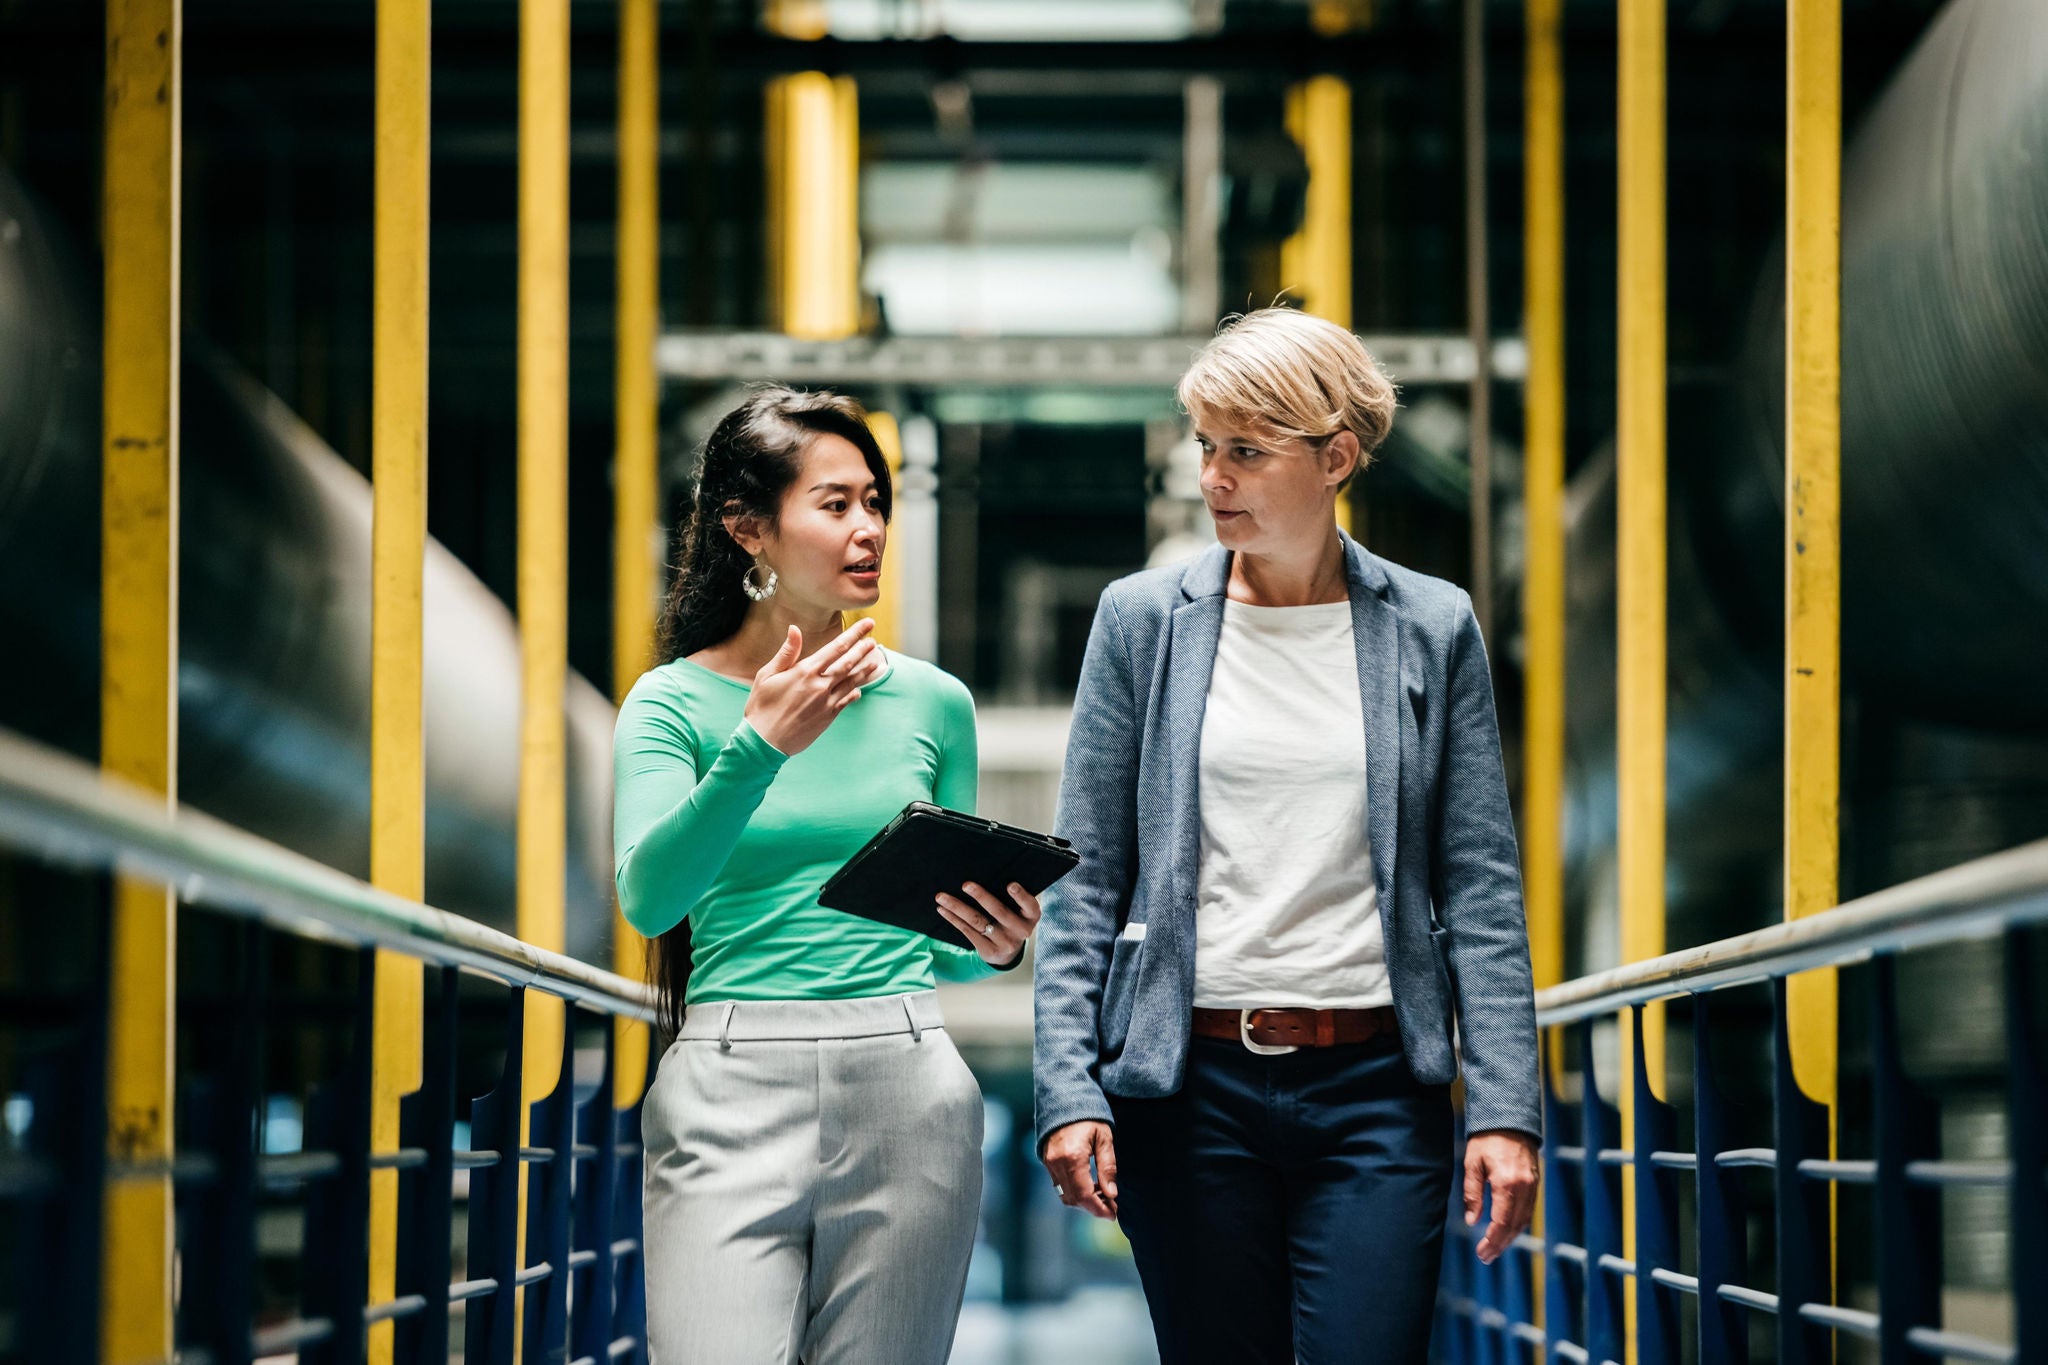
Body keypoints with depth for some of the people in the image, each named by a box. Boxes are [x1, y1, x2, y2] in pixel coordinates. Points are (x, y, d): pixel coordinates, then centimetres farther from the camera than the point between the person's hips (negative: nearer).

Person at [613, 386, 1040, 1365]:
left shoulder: (931, 702, 12)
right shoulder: (674, 701, 3)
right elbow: (649, 896, -14)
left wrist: (992, 947, -3)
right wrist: (759, 749, -25)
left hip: (906, 1098, 3)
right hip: (730, 1098, -3)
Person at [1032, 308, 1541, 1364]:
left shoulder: (1432, 627, 5)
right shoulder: (1142, 619, 5)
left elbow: (1481, 892, 4)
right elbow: (1084, 882, 4)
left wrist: (1503, 1109, -4)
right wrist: (1068, 1091, -6)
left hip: (1375, 1085, 0)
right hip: (1188, 1080, 1)